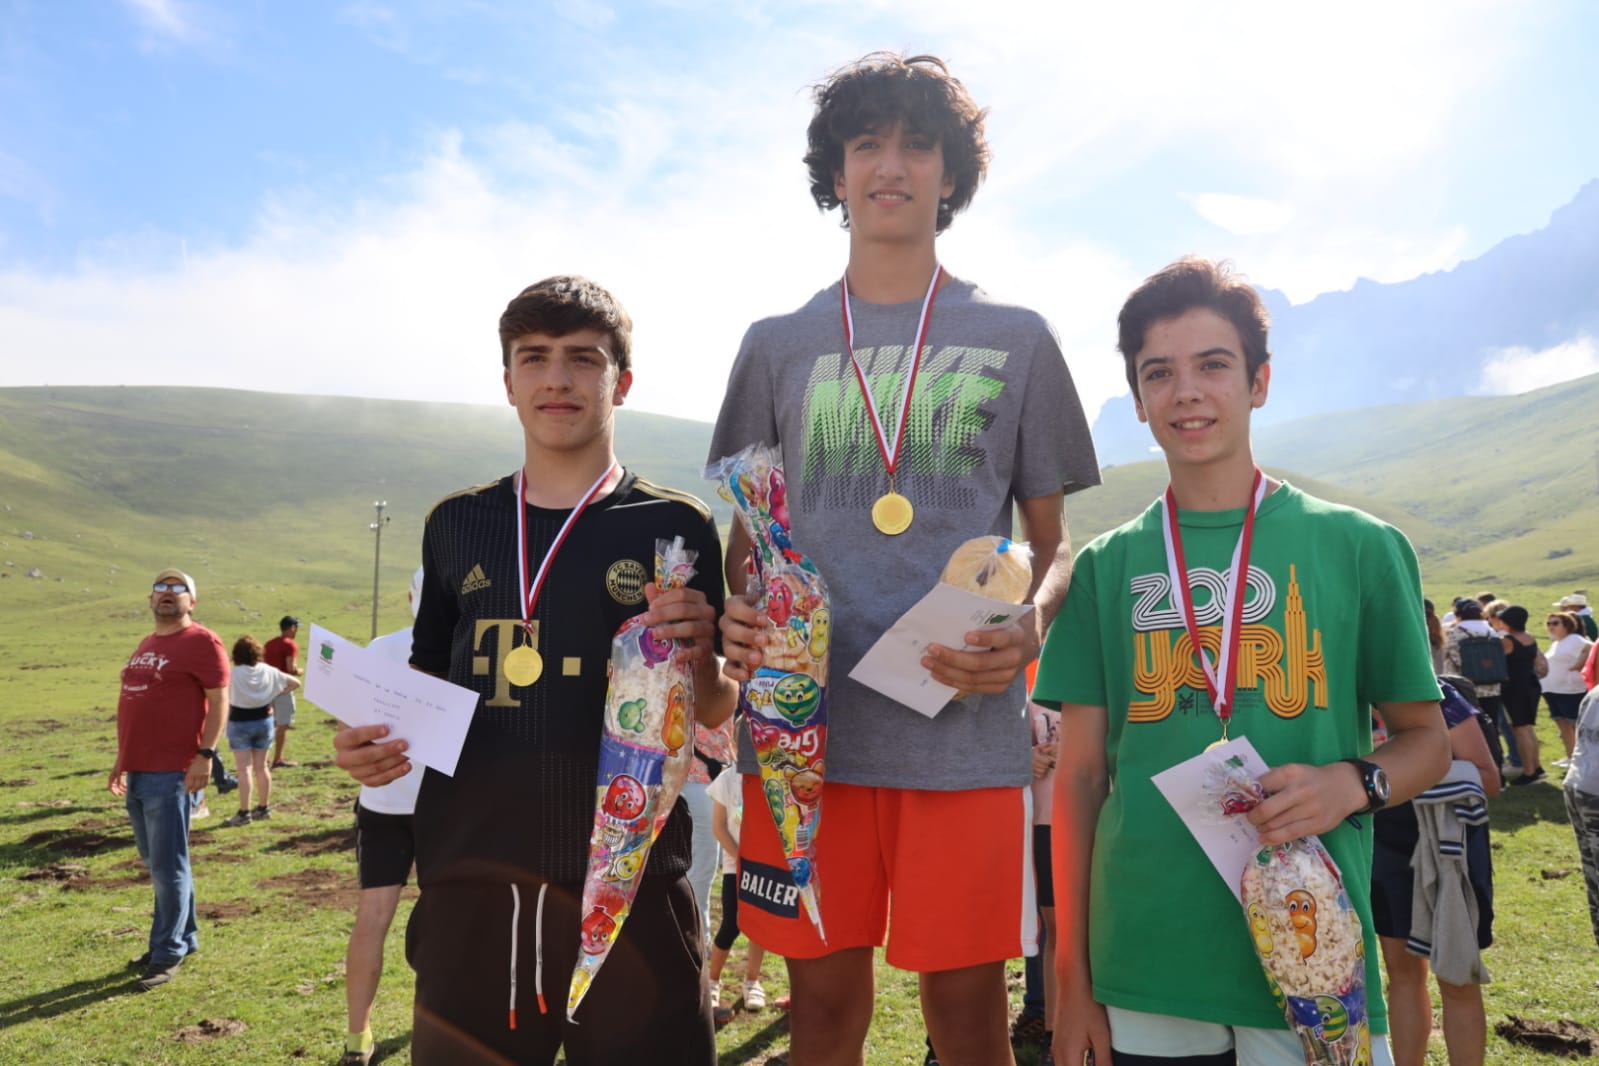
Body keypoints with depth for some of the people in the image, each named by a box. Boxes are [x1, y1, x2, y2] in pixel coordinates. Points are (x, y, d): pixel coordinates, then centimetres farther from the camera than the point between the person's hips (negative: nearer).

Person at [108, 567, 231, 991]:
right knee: (155, 862, 15)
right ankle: (184, 937, 26)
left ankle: (167, 953, 6)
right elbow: (136, 706, 23)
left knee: (167, 865, -3)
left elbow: (219, 700, -14)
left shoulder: (201, 642, -8)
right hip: (138, 771, 9)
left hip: (171, 772, -9)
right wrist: (123, 758, 21)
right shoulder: (146, 645, 18)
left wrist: (205, 754, -21)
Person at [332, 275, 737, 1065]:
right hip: (470, 882, 3)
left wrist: (699, 659, -19)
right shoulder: (456, 524, 8)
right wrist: (374, 740, -2)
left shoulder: (672, 526, -1)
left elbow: (713, 715, 2)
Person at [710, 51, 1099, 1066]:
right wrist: (734, 613, -7)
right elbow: (747, 534, 15)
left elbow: (1054, 537, 9)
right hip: (803, 717, 2)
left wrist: (1030, 630, -12)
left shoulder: (1015, 338, 8)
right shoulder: (778, 345, 12)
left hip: (966, 725, -1)